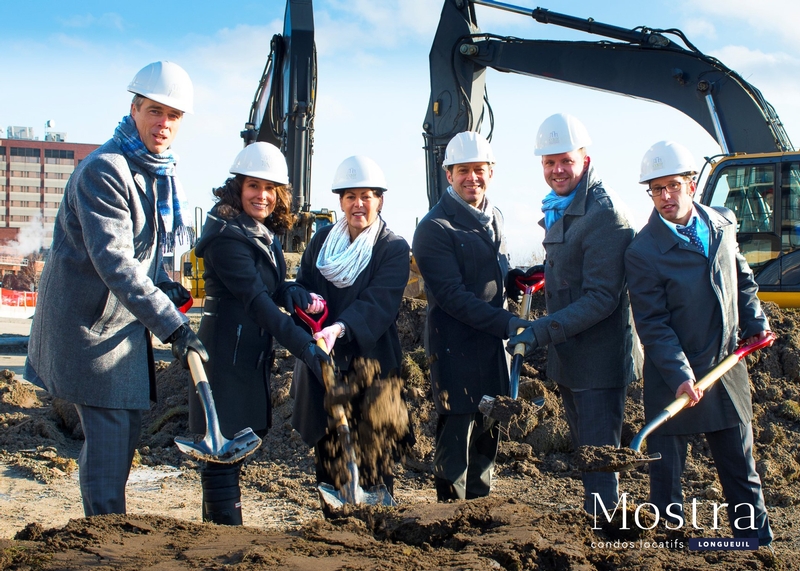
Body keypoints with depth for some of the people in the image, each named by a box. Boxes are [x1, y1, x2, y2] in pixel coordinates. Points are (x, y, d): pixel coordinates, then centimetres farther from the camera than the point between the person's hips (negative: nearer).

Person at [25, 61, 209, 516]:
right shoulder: (104, 171, -20)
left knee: (126, 430, 14)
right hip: (92, 321, -9)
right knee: (109, 437, -9)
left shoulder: (161, 173, 10)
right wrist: (171, 324, -32)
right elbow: (114, 263, -28)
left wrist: (163, 287, 2)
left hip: (127, 321, 9)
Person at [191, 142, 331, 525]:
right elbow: (256, 299, -23)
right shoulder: (228, 236, -16)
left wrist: (296, 295, -14)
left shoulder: (264, 235, 13)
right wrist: (304, 346, -29)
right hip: (226, 355, -9)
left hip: (252, 357, 10)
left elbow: (272, 288, 10)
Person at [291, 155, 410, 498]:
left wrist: (339, 328, -33)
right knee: (326, 453, 7)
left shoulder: (394, 249, -3)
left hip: (371, 363, -4)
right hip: (322, 365, 4)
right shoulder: (321, 240, 11)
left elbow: (378, 303, -16)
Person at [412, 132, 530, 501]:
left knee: (488, 434, 15)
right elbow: (453, 296, -19)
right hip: (455, 348, -7)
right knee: (456, 437, -3)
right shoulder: (435, 228, -12)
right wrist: (508, 324, -24)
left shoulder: (493, 219, 13)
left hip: (493, 345, 8)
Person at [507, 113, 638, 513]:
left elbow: (602, 298, -23)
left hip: (598, 360, -9)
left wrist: (541, 332, -26)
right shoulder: (558, 210, 12)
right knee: (583, 451, 19)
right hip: (568, 359, 9)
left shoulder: (604, 214, -18)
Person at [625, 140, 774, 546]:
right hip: (673, 378, -4)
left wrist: (755, 323, 7)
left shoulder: (723, 223, 3)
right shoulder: (643, 251, -13)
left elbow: (742, 279, 20)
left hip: (727, 368, 4)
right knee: (666, 472, 6)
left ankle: (759, 545, 25)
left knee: (740, 467, 13)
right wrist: (680, 376, -24)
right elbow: (652, 325, -15)